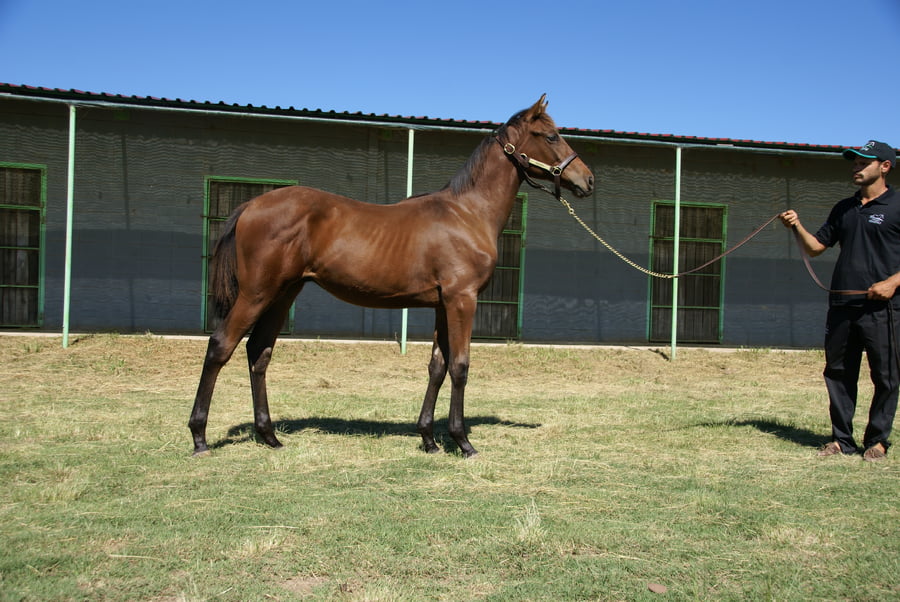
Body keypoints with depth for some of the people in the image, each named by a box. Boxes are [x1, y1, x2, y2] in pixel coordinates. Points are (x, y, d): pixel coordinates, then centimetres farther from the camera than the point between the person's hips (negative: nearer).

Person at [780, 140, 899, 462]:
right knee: (838, 373, 8)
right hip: (841, 305, 6)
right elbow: (816, 247, 17)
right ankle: (842, 438, 17)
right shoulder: (844, 208, 16)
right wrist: (798, 227, 0)